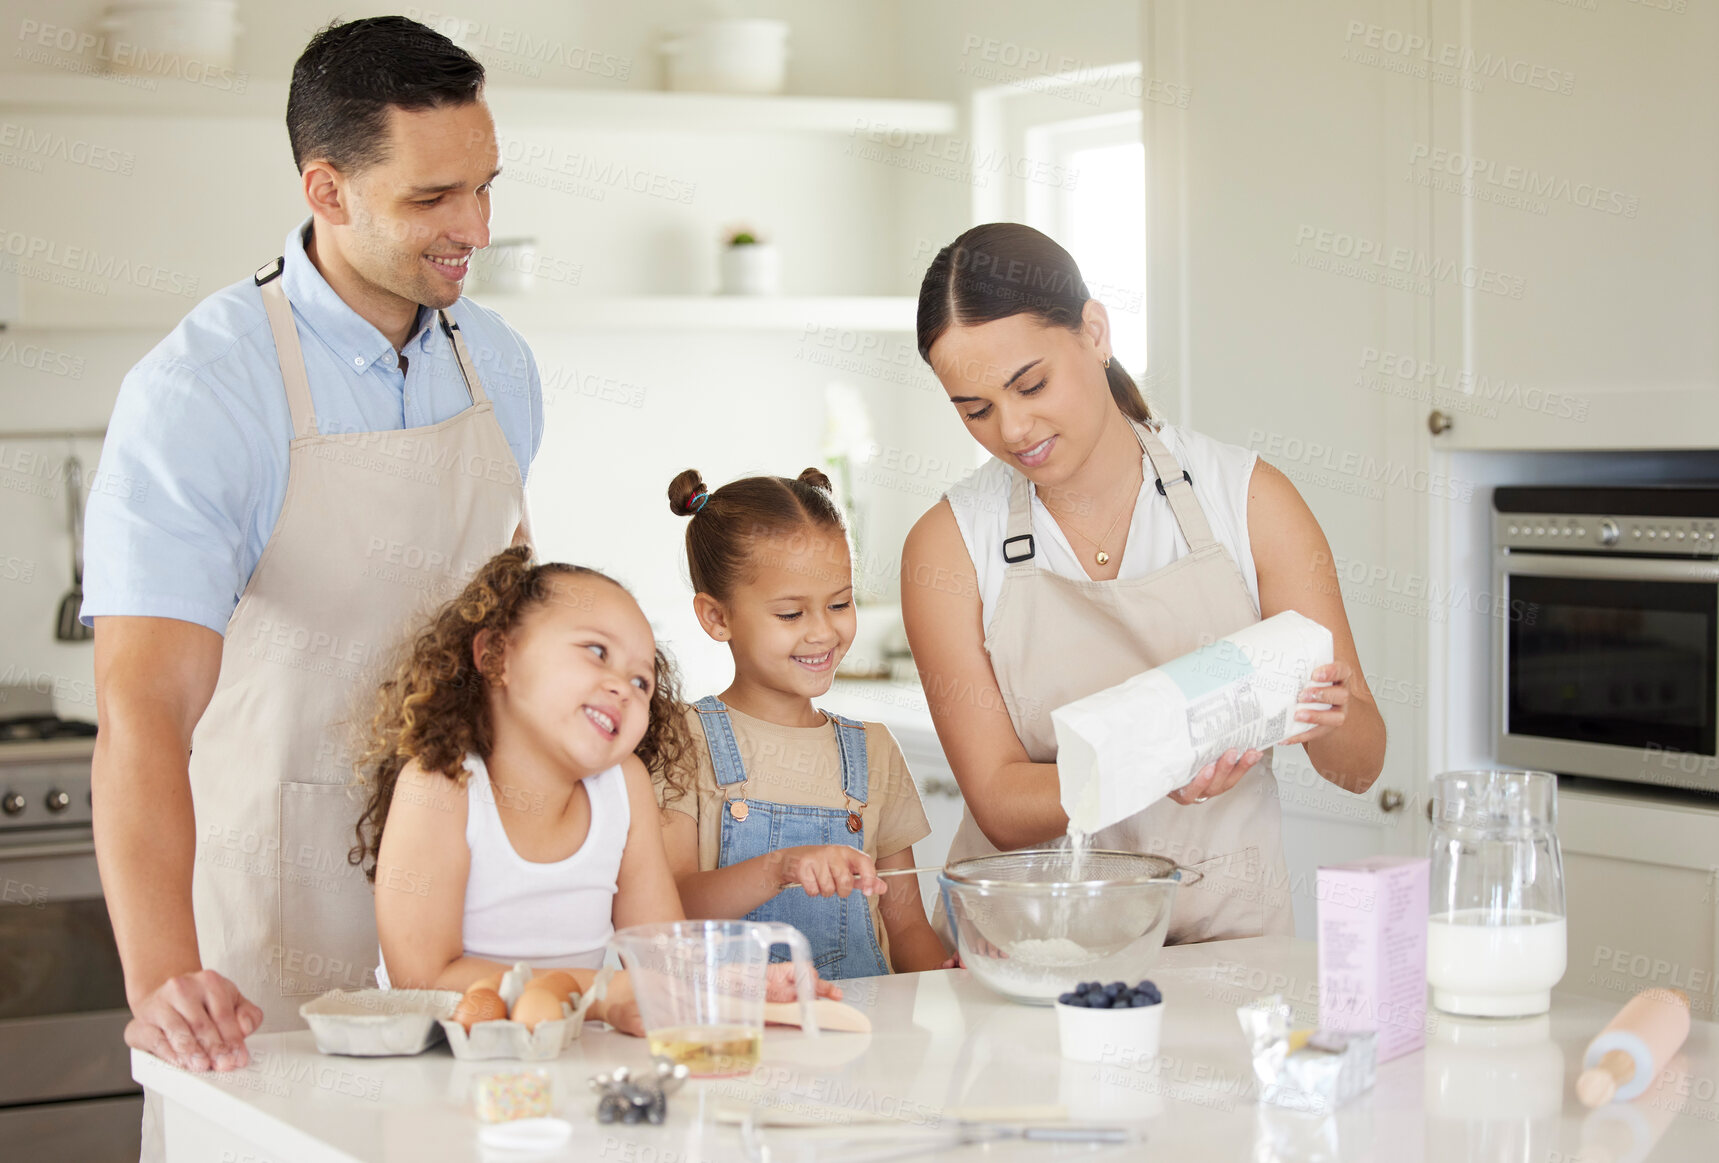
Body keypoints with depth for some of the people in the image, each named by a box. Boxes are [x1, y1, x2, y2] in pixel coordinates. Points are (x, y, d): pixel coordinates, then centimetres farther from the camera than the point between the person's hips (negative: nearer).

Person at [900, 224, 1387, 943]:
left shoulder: (1248, 499, 1)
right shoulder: (950, 547, 0)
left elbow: (1361, 765, 4)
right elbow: (1000, 805, -4)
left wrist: (1326, 722, -20)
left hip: (1225, 924, 1)